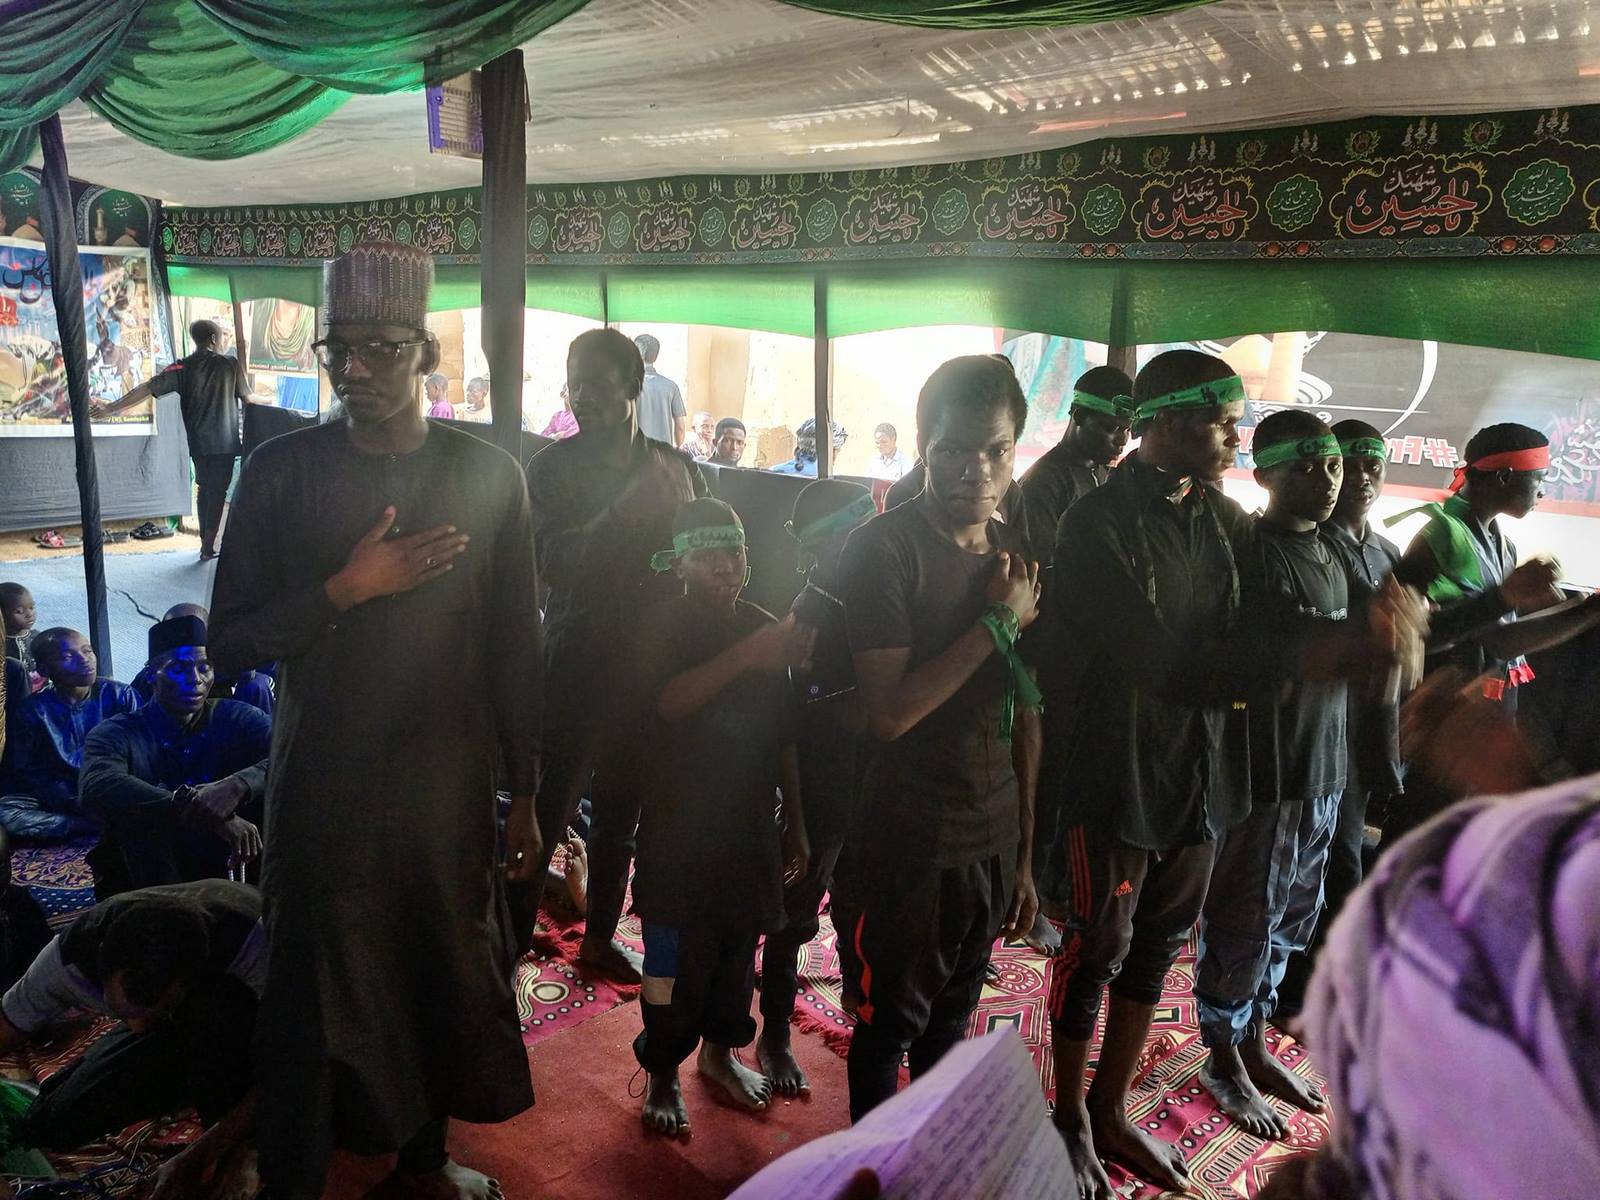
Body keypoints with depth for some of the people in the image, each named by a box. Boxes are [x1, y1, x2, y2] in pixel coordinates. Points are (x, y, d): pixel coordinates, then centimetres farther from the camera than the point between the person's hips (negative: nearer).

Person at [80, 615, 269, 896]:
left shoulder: (237, 719, 1)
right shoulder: (115, 734, -5)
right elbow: (96, 789, -29)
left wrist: (238, 785, -36)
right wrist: (209, 814, -39)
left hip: (225, 874, 2)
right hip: (142, 882, -1)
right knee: (133, 809, -27)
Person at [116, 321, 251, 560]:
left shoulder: (183, 368, 0)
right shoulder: (231, 364, -5)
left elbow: (146, 388, -7)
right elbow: (247, 397, 4)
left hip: (198, 441, 3)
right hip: (225, 441, -3)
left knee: (205, 487, 18)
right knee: (218, 491, 1)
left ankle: (205, 540, 20)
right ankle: (208, 546, -2)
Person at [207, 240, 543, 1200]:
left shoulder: (490, 475, -3)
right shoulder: (282, 470, -5)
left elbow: (515, 649, 1)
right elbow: (230, 641, -5)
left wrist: (524, 796, 3)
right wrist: (347, 588, -20)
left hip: (450, 786, 2)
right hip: (322, 788, -1)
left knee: (445, 975, 15)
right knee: (316, 995, 8)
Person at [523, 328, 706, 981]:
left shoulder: (679, 469, 6)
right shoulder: (553, 468, -3)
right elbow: (551, 559, -17)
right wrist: (626, 510, -27)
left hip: (652, 664, 4)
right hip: (576, 664, -4)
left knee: (620, 810, 16)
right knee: (548, 807, -2)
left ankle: (600, 937, 32)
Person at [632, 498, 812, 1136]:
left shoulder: (764, 626, 5)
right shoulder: (665, 625, -7)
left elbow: (784, 735, 10)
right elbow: (666, 702, -27)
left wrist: (795, 821, 12)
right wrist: (744, 658, -37)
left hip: (750, 825, 5)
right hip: (679, 826, -4)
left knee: (738, 945, 16)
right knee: (676, 956, 2)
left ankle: (719, 1050, 38)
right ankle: (662, 1074, 22)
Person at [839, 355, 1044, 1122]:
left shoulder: (1016, 554, 6)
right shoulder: (883, 548, -14)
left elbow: (1025, 715, 9)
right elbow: (889, 712, -23)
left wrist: (1026, 856, 10)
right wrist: (1000, 623, -20)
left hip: (996, 840, 6)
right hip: (914, 838, -5)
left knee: (951, 1021, 19)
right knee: (890, 1023, 11)